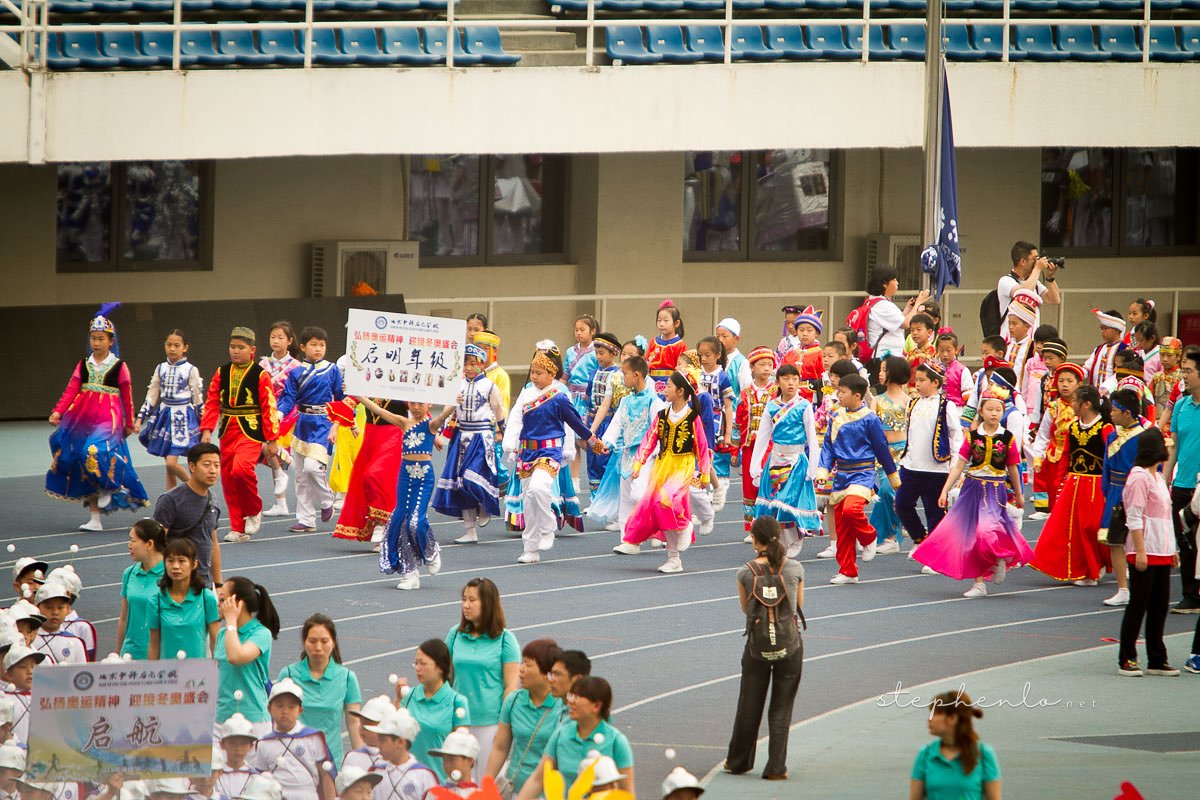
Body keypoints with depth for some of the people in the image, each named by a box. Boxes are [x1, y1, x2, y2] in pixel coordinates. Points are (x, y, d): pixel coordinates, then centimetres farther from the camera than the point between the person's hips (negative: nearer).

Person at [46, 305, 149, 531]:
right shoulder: (84, 366, 10)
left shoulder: (119, 366, 0)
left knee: (95, 451, -30)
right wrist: (58, 411, -14)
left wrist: (129, 423, 9)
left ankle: (109, 487, 0)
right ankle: (94, 518, 13)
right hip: (83, 418, 5)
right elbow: (71, 391, 0)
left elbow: (127, 396, 5)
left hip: (108, 418, -5)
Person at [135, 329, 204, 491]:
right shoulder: (161, 369, 6)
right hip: (164, 416, 5)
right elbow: (151, 396, 11)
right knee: (169, 466, 7)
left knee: (171, 463, -15)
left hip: (183, 418, -5)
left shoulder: (190, 370, -5)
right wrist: (140, 419, 7)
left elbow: (198, 399, -1)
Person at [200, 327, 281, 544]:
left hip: (251, 431, -5)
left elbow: (269, 407, -5)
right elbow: (212, 402, 8)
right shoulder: (222, 373, 8)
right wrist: (206, 430, -4)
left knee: (241, 468, -26)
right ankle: (237, 528, 14)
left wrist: (271, 440, -6)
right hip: (227, 431, 5)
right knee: (228, 477, 4)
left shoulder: (260, 375, -5)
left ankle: (254, 512, 0)